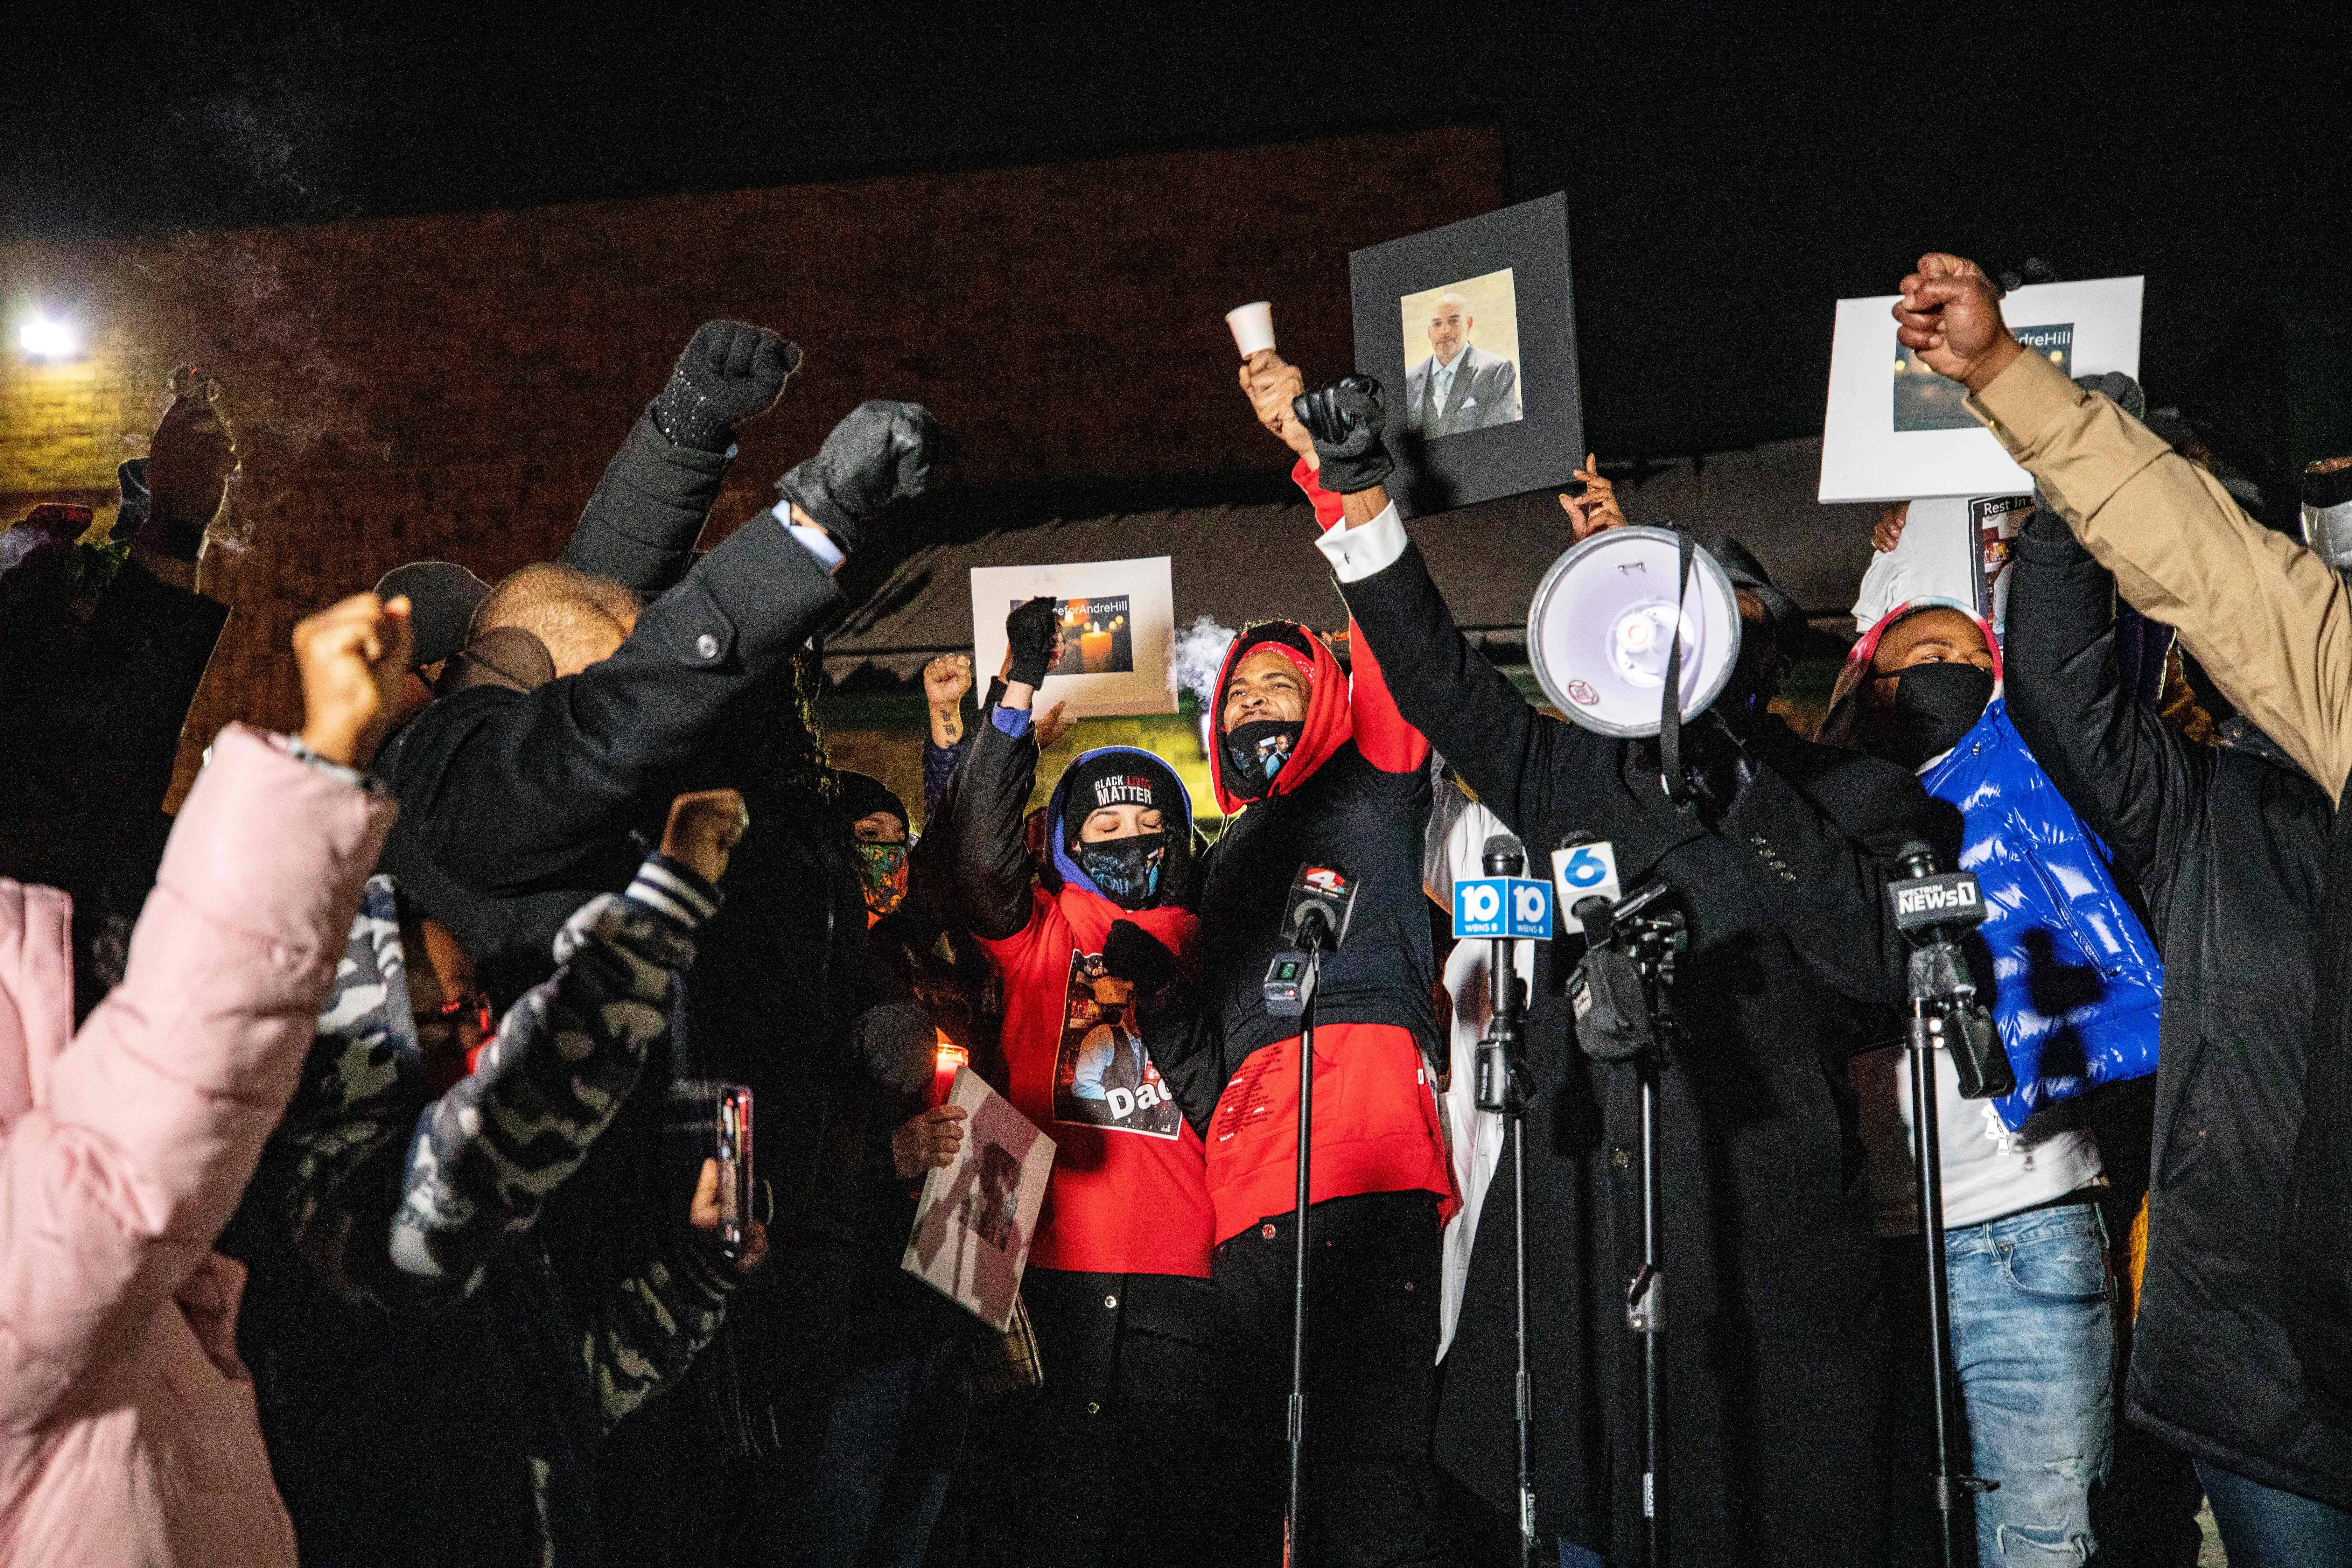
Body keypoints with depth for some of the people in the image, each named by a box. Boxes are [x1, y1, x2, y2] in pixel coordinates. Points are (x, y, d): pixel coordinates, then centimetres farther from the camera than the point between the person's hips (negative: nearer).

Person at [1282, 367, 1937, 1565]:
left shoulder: (1847, 794, 4)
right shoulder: (1582, 775, 14)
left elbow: (1882, 961, -11)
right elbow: (1440, 681, 9)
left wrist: (1741, 790, -12)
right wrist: (1362, 498, 2)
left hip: (1766, 1252, -3)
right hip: (1579, 1239, 3)